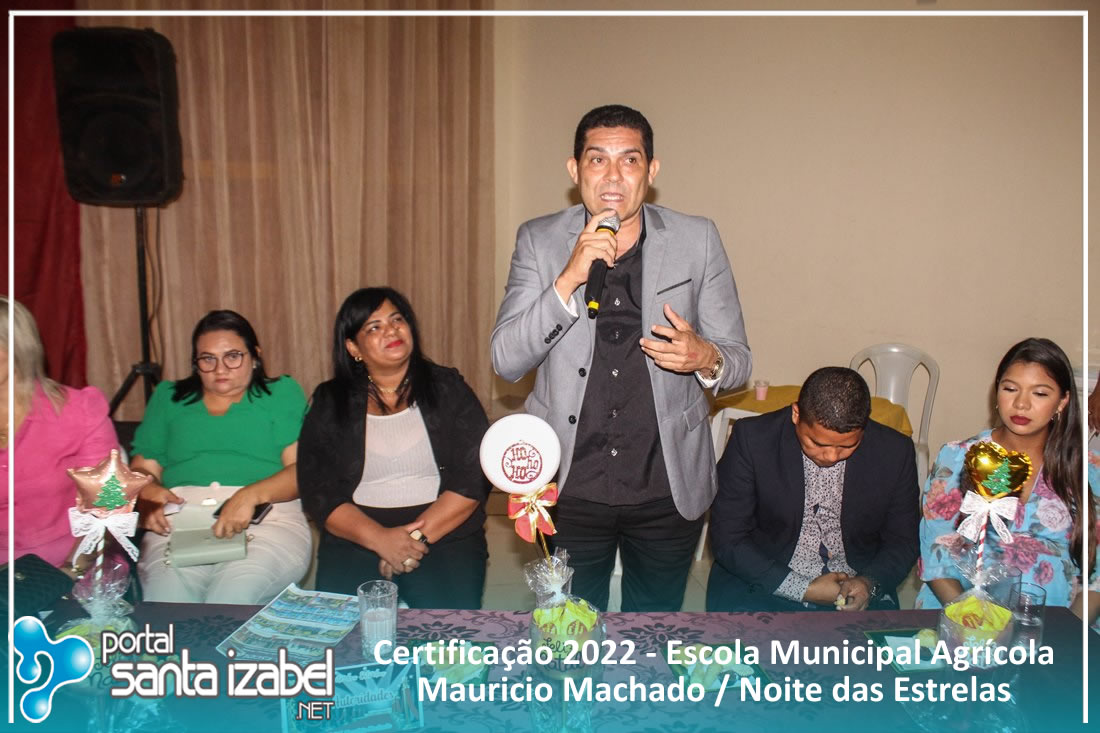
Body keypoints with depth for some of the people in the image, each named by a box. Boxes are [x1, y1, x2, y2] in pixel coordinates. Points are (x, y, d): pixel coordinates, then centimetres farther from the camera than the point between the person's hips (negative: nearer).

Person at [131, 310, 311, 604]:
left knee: (231, 603, -30)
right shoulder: (168, 397, 25)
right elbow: (142, 467, 20)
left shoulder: (282, 393, 14)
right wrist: (147, 492, -5)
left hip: (265, 517, -1)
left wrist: (252, 495, -16)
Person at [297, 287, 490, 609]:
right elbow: (317, 492, 1)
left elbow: (474, 477, -2)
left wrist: (419, 536, -14)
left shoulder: (447, 388, 6)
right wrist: (380, 538, -15)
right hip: (356, 539, 1)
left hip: (445, 535, 0)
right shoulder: (330, 402, 8)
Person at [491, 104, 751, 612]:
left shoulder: (697, 241, -3)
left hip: (669, 487, 1)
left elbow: (738, 360, 2)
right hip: (568, 488, 0)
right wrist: (569, 279, -23)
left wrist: (705, 359, -22)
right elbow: (505, 361, -10)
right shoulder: (539, 241, -3)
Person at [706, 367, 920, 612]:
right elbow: (727, 539, -11)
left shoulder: (895, 452, -9)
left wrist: (869, 583, -16)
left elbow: (902, 543, 5)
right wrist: (803, 589, -17)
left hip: (853, 585, 1)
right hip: (770, 580, 0)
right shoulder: (752, 439, -16)